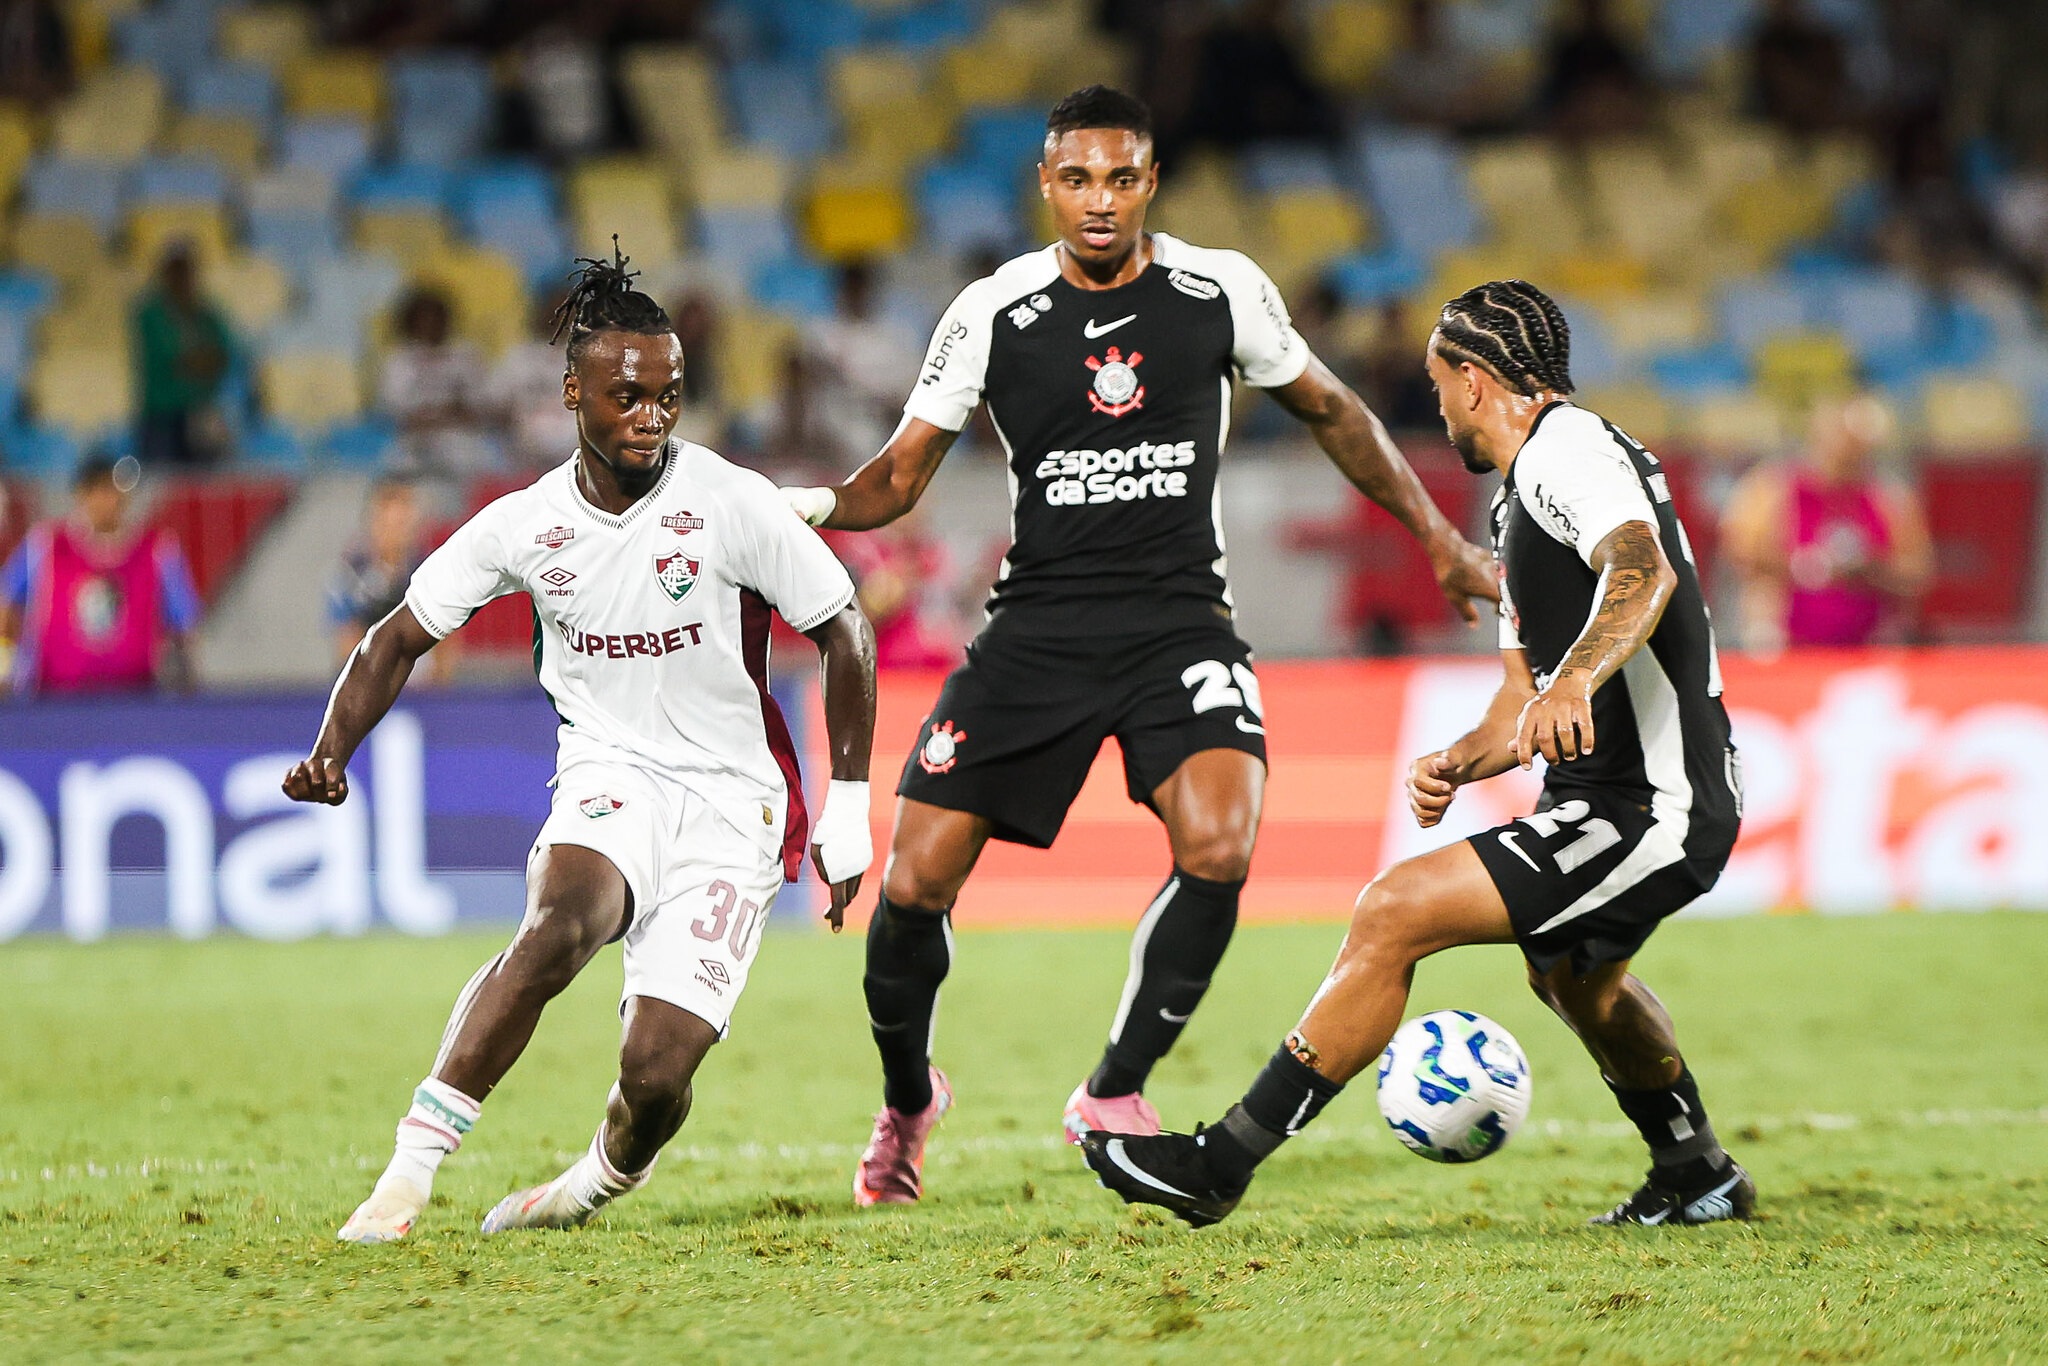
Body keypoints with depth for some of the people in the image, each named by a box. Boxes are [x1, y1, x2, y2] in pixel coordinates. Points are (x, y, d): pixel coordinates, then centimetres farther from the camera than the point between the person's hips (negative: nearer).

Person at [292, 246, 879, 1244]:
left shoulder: (730, 504, -12)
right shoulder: (522, 526, -3)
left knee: (656, 1073, -14)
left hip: (730, 806, -1)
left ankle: (606, 1179, 22)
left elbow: (843, 634, -1)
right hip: (609, 778, 1)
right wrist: (332, 754, -9)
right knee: (560, 924, -34)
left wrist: (847, 812, 0)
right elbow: (401, 637, 8)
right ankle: (412, 1162, -28)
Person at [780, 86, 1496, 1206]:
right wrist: (814, 506, -19)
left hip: (1178, 619, 0)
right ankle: (906, 1097, 23)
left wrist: (1437, 538, 16)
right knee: (914, 882, -7)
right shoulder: (993, 315, -2)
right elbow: (899, 478, 2)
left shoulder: (1223, 292, -1)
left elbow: (1331, 413, 15)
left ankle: (1115, 1093, -7)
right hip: (1038, 626, 0)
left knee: (1219, 847, -27)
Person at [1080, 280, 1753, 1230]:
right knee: (1570, 970, 37)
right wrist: (1459, 763, 2)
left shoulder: (1569, 450, -12)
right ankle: (1698, 1177, 55)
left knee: (1394, 912, -18)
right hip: (1624, 802, 11)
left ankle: (1223, 1162, -17)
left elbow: (1644, 572, -33)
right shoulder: (1521, 499, 20)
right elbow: (1523, 697, 22)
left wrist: (1573, 681, -49)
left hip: (1649, 812, -11)